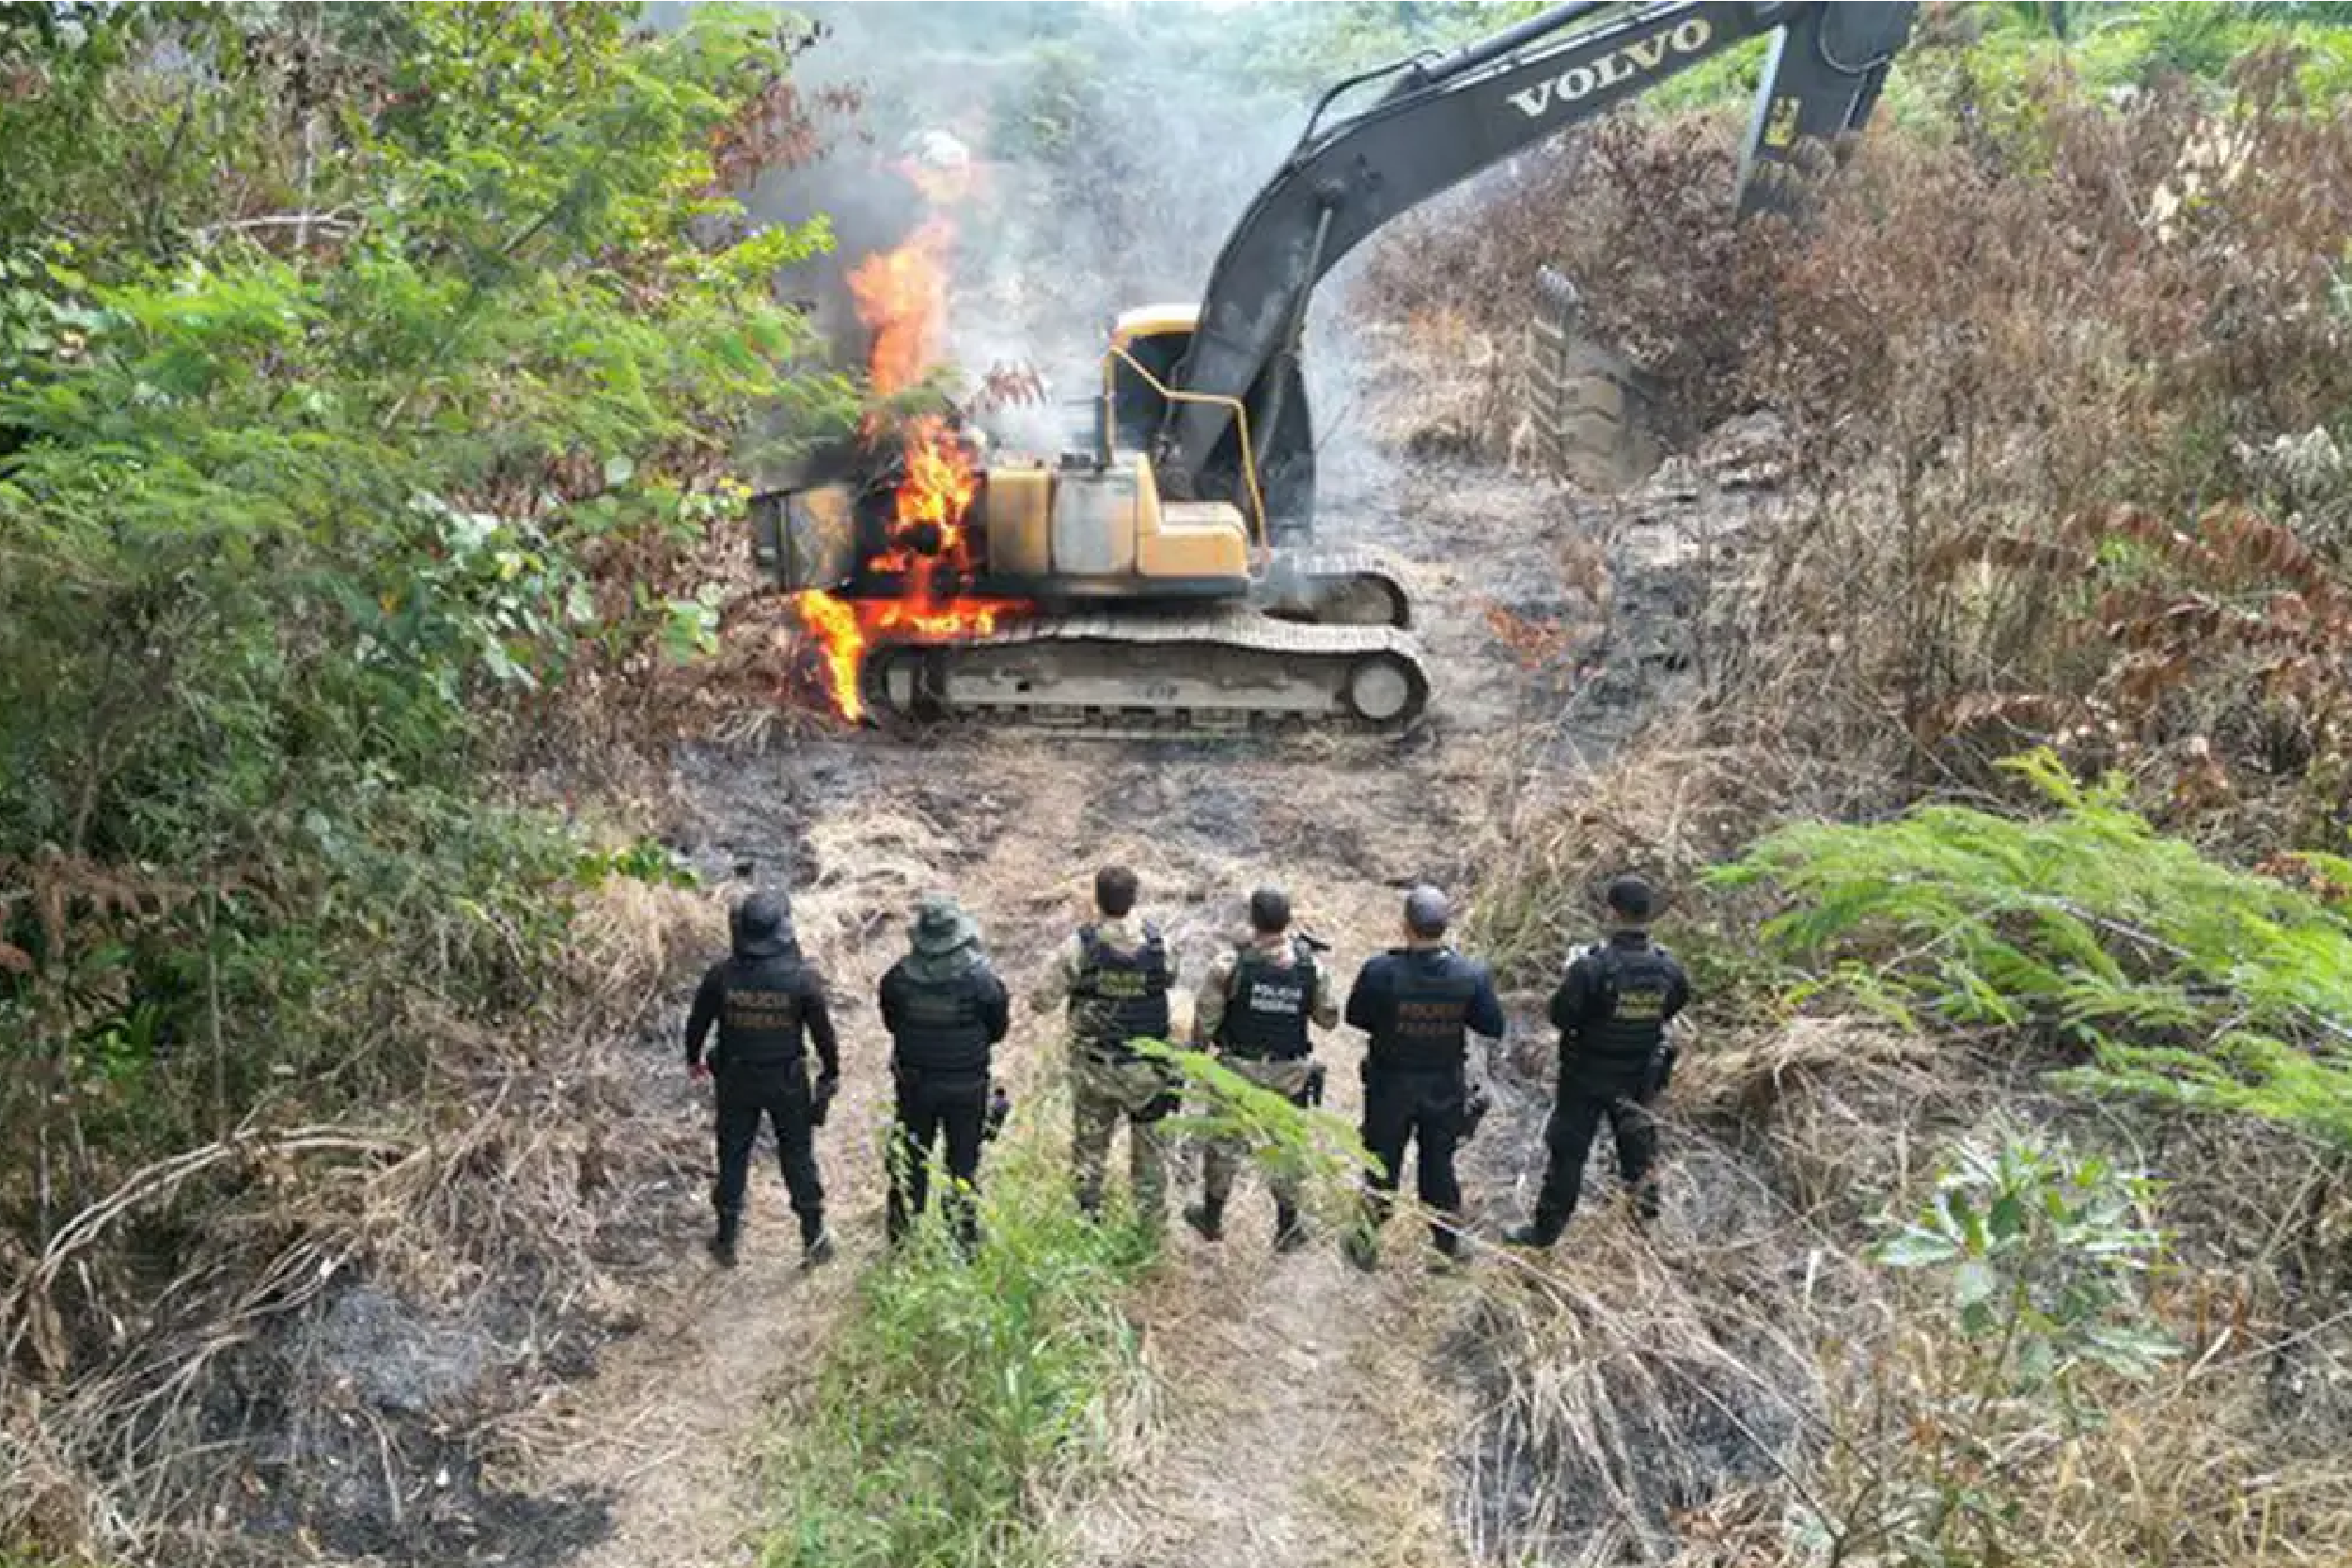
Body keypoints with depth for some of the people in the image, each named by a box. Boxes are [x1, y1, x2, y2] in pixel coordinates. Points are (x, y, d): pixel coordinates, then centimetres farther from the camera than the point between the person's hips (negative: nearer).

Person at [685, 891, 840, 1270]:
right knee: (798, 1157, 14)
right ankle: (814, 1241, 23)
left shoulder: (721, 976, -16)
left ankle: (727, 1241, 28)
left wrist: (693, 1059, 18)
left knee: (733, 1157, 17)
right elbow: (823, 1032, -10)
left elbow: (697, 1023, -2)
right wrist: (831, 1073, 7)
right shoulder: (802, 978, -20)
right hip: (788, 1082, -1)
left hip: (736, 1081, 1)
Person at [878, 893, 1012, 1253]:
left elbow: (891, 1022, -1)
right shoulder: (978, 978, -21)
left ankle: (902, 1237, 31)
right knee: (964, 1162, 14)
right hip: (967, 1086, -2)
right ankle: (965, 1240, 22)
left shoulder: (899, 977, -17)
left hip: (914, 1084, 2)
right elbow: (998, 1028, -8)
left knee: (910, 1160, 18)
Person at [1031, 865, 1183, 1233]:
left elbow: (1044, 1000, -13)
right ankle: (1152, 1224, 26)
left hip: (1093, 1065, 0)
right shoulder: (1157, 942, -13)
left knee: (1089, 1147, 18)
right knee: (1149, 1148, 17)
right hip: (1148, 1067, 1)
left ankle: (1085, 1218, 28)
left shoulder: (1080, 944, -17)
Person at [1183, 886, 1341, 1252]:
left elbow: (1205, 1017, -12)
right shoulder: (1312, 966, -11)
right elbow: (1328, 1019, -1)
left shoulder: (1231, 963, -18)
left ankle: (1212, 1218, 31)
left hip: (1238, 1070, -1)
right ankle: (1287, 1228, 25)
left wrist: (1198, 1051, 5)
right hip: (1290, 1073, 2)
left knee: (1224, 1142, 17)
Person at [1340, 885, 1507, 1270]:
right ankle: (1449, 1243, 35)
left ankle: (1367, 1244, 32)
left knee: (1382, 1164, 17)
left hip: (1390, 1084, -1)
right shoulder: (1472, 974, -20)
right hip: (1447, 1087, 1)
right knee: (1440, 1163, 21)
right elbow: (1494, 1028, -8)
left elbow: (1356, 1017, -10)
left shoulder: (1380, 971, -25)